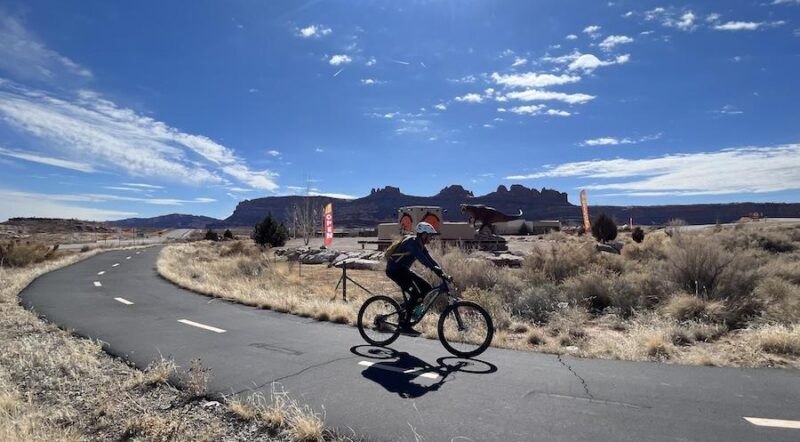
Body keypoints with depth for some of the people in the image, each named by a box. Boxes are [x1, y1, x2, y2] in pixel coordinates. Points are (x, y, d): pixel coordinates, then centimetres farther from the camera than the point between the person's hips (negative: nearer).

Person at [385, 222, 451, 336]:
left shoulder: (420, 245, 10)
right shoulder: (412, 242, -19)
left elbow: (430, 260, 6)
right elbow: (421, 258, -34)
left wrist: (443, 274, -4)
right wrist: (435, 269, -43)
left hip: (404, 269, 10)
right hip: (395, 270, -10)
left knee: (428, 288, 2)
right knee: (416, 294, -19)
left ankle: (407, 311, 11)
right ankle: (404, 325, -9)